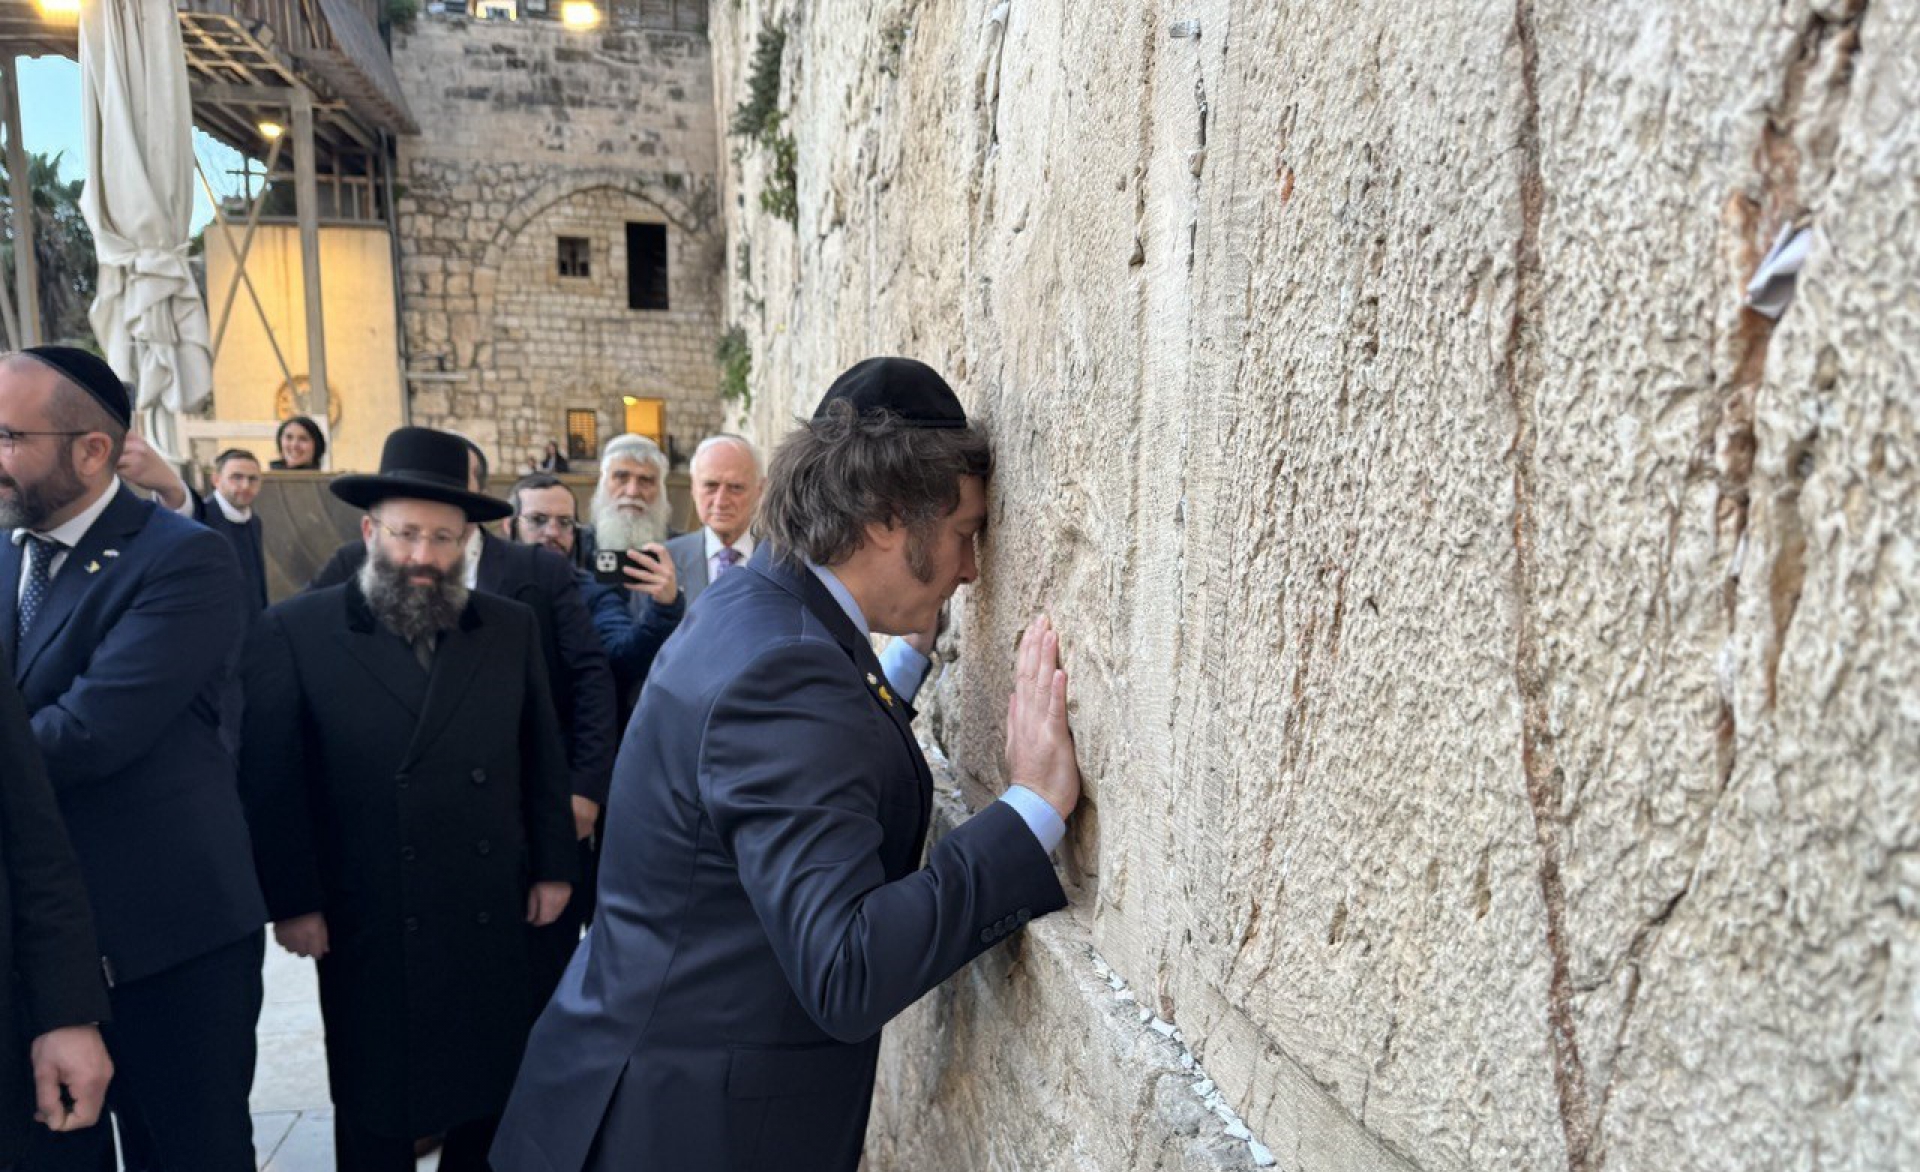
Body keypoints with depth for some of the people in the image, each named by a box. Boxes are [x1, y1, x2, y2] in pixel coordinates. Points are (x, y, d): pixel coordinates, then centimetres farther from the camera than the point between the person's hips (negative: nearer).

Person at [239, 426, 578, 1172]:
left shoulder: (512, 629, 3)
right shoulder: (294, 632, -6)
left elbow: (543, 758, 7)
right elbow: (272, 780, -5)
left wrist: (553, 867, 6)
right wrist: (292, 901, -6)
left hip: (495, 919, 3)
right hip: (369, 927, -2)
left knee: (491, 1096, 17)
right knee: (375, 1112, 15)